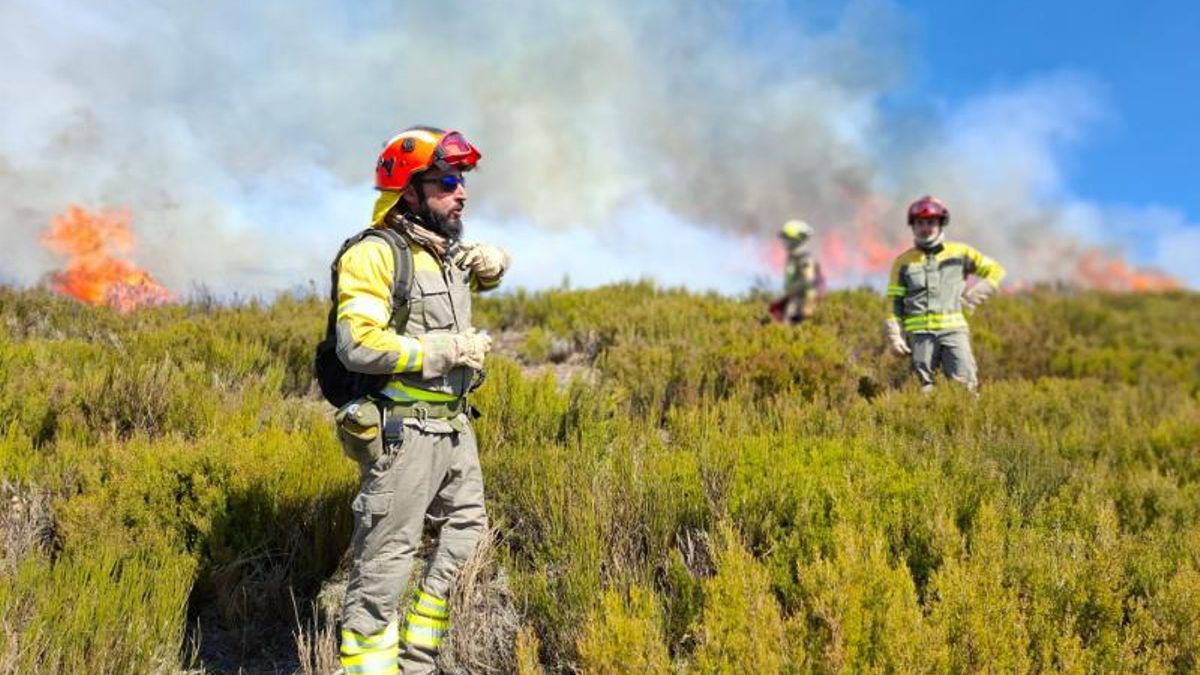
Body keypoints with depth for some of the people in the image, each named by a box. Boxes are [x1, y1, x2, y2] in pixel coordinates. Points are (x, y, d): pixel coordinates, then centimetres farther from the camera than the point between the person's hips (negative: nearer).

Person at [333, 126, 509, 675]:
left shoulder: (446, 252, 12)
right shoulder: (375, 254, -13)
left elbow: (489, 269, 34)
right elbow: (359, 345, -24)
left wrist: (491, 262, 9)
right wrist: (448, 350, -18)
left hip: (454, 425, 9)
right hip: (403, 430, -9)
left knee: (466, 541, 16)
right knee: (385, 562, -4)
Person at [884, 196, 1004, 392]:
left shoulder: (959, 252, 12)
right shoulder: (904, 262, 12)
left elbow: (995, 270, 19)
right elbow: (894, 303, 11)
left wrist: (978, 291, 4)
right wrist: (894, 335, 2)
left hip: (953, 329, 0)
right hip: (919, 331, 1)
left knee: (964, 382, -15)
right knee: (924, 388, -1)